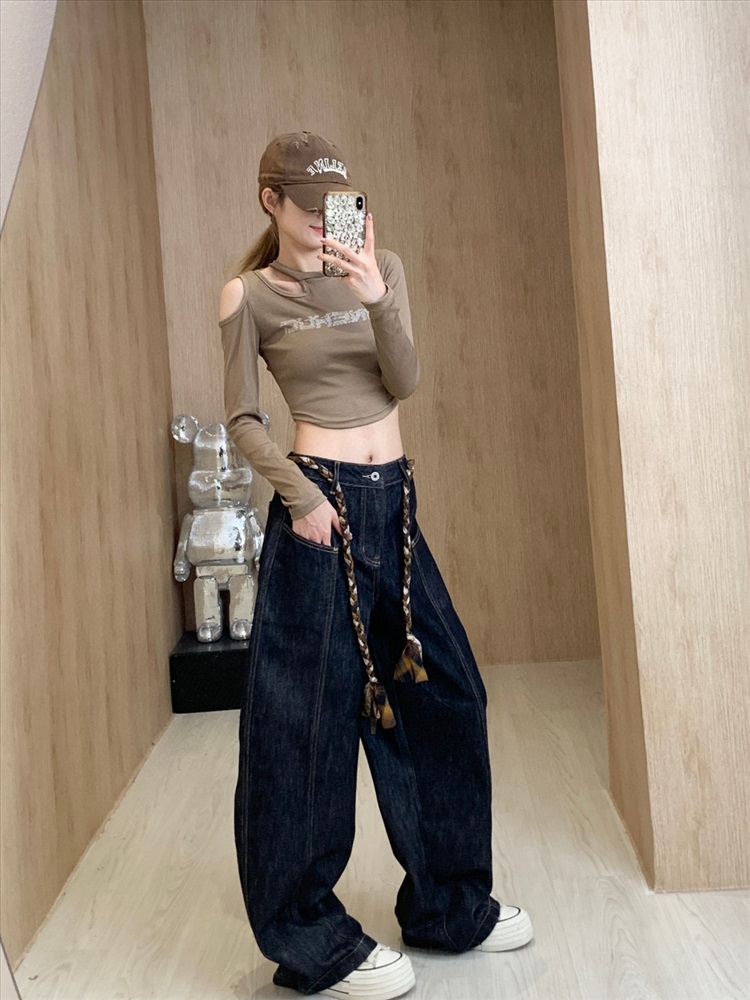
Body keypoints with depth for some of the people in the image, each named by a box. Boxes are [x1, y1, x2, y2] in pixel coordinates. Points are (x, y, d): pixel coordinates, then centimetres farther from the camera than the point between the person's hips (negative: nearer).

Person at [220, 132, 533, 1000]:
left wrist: (376, 301, -17)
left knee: (443, 695, 10)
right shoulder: (248, 296, -1)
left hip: (395, 501, 6)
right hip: (323, 504, -5)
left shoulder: (382, 267, 10)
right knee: (310, 714, -1)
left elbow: (404, 383, -1)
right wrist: (299, 493, -16)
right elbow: (242, 421, -2)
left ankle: (448, 905, 28)